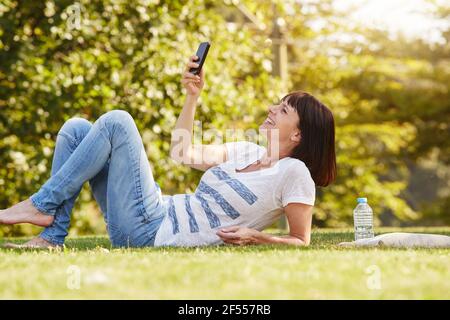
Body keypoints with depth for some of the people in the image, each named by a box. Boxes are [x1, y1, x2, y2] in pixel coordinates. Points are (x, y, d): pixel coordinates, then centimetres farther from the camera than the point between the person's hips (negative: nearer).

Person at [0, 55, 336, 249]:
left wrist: (257, 236, -23)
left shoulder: (293, 172, -7)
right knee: (76, 128, 6)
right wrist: (193, 96, 16)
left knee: (116, 121, -16)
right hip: (162, 210, 9)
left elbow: (301, 241, -8)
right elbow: (182, 153, 21)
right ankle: (51, 237, -1)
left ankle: (42, 205, -7)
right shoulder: (246, 151, 16)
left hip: (150, 232, -9)